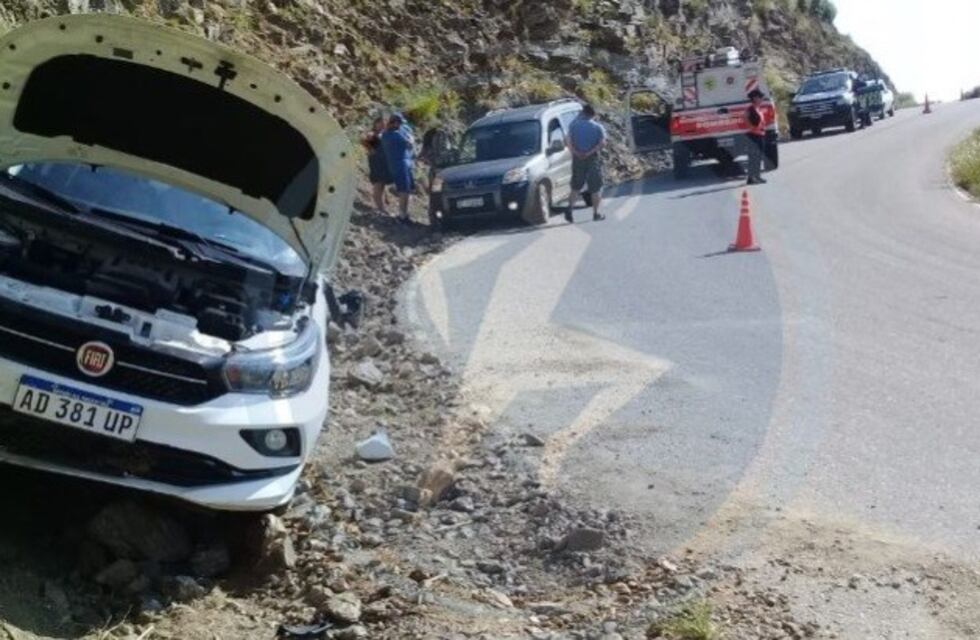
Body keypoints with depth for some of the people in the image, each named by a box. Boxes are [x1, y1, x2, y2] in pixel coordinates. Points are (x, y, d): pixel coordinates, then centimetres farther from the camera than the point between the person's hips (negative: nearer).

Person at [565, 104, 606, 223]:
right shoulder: (598, 127, -3)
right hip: (593, 158, -2)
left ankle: (570, 207, -4)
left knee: (576, 186, 13)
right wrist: (590, 152, -15)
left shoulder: (574, 125, 3)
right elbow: (602, 143, -15)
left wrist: (576, 152, -12)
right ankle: (595, 213, 8)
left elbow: (568, 142, -8)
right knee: (596, 187, 7)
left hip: (578, 159, 2)